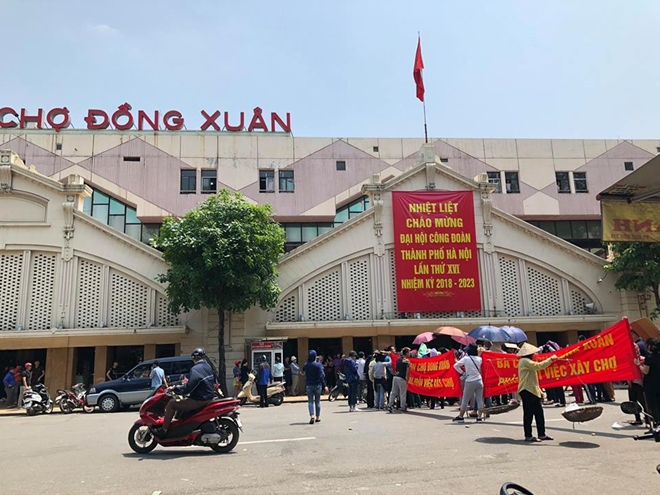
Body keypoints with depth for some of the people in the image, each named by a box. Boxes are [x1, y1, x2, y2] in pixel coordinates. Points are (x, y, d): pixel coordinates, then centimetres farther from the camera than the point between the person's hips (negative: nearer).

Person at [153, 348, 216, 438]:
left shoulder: (195, 369, -19)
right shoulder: (208, 366, 7)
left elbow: (187, 389, -23)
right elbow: (213, 381, 20)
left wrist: (174, 388, -8)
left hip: (199, 400, -9)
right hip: (209, 397, 9)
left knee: (171, 404, -2)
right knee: (183, 401, 32)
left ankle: (163, 430, 1)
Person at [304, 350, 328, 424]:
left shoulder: (306, 365, -5)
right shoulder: (318, 365, -13)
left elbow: (305, 375, 7)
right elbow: (321, 376, -13)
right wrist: (324, 386, -9)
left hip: (309, 385, 1)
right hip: (317, 385, -1)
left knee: (310, 401, 3)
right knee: (317, 401, 13)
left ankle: (312, 415, -16)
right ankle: (318, 417, 20)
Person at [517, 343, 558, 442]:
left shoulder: (526, 361, 21)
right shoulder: (525, 361, -13)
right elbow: (539, 366, -25)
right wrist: (551, 359, -15)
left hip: (532, 390, 11)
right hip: (527, 390, -10)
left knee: (539, 412, 11)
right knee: (529, 413, -5)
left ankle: (542, 434, 16)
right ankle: (528, 436, 0)